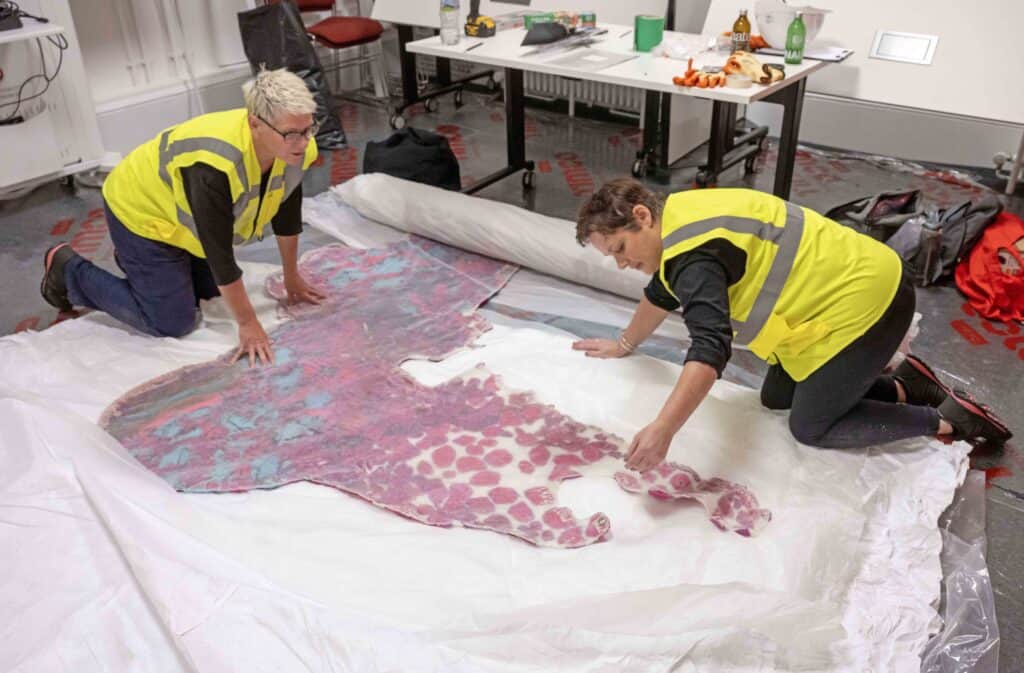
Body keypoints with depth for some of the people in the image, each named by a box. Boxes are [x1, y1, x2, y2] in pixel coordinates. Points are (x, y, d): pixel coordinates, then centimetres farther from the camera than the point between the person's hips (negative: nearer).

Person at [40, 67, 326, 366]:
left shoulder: (295, 146, -19)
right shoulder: (216, 163, -41)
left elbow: (287, 211, -3)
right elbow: (219, 251, -33)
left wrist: (292, 279, 6)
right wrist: (248, 323, -25)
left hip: (178, 207, 8)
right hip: (142, 210, -7)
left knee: (212, 290, 17)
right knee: (173, 323, -3)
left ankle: (131, 258, 37)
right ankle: (69, 270, 14)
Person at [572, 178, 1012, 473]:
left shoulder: (693, 255, -24)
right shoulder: (676, 217, 7)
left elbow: (710, 347, -38)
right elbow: (662, 292, 25)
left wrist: (662, 432, -44)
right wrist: (623, 345, 36)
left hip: (865, 301, -10)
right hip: (855, 287, 10)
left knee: (811, 427, 1)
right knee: (776, 397, 17)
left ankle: (947, 419, 9)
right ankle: (904, 386, 22)